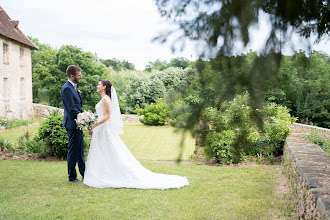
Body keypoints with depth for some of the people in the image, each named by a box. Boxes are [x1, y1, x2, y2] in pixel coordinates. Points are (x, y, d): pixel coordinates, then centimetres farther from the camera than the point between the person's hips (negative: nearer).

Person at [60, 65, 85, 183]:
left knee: (80, 150, 15)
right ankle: (72, 177, 9)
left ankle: (84, 174, 24)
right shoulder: (67, 89, -17)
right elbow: (72, 109, -21)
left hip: (77, 124, 10)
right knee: (73, 150, -1)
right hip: (72, 123, -10)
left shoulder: (73, 87, 14)